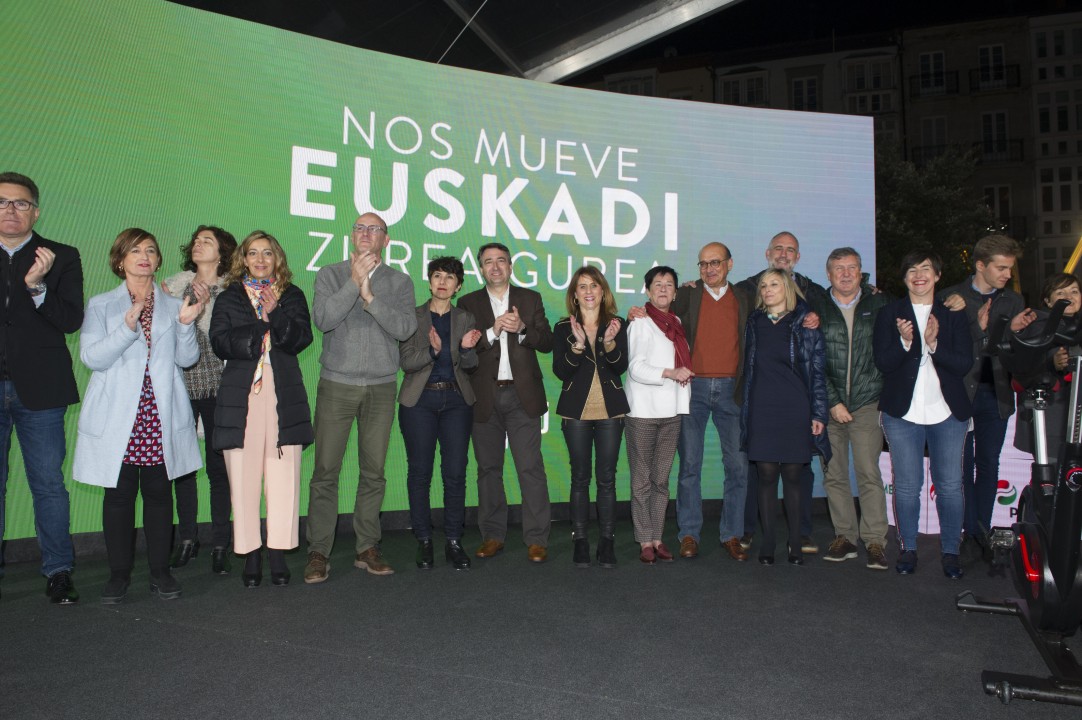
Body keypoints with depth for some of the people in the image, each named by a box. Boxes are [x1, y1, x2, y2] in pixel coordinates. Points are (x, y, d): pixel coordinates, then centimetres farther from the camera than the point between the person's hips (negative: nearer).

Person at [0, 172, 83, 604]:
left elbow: (71, 320, -6)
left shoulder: (61, 258, 6)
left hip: (39, 390, -2)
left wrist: (37, 286, -18)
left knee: (48, 484, 3)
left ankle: (58, 572, 10)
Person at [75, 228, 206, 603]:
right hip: (117, 417, -1)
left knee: (159, 491, 4)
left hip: (161, 417, 1)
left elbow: (187, 359, 4)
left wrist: (186, 322, -12)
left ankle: (160, 571, 13)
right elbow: (91, 357, -4)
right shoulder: (101, 305, 9)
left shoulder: (173, 305, 13)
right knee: (119, 494, 2)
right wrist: (128, 326, -16)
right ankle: (119, 572, 14)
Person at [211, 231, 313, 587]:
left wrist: (274, 313, -11)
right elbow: (220, 342, -1)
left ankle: (278, 553, 5)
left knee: (283, 477, -4)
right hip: (241, 396, 0)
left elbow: (301, 338, 0)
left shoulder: (292, 296, 15)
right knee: (243, 477, -1)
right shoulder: (229, 298, 15)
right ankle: (251, 554, 8)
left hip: (284, 395, 0)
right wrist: (264, 331, -7)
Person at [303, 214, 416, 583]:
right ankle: (318, 552, 7)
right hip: (337, 384, -1)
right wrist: (355, 282, -13)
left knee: (374, 471, 5)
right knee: (326, 471, -2)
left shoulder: (399, 282, 8)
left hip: (381, 386, 1)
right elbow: (323, 319, -10)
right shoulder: (330, 275, 6)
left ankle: (367, 548, 16)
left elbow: (405, 328, -7)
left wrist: (370, 296, -15)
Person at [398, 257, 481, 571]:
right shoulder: (412, 317, 5)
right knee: (420, 471, 1)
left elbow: (470, 366, 7)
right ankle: (424, 541, 13)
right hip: (419, 400, -1)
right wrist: (432, 350, -21)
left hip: (456, 399, 1)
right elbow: (406, 361, -3)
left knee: (455, 472, -1)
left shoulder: (465, 319, 11)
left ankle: (454, 542, 8)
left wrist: (467, 348, -14)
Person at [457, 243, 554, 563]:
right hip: (485, 396, 1)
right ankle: (492, 535, 19)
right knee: (488, 468, 8)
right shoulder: (468, 303, 9)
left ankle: (536, 539, 3)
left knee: (531, 467, -4)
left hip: (522, 395, -1)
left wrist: (522, 328, -13)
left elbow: (547, 342, 4)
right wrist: (493, 331, -16)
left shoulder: (530, 299, 11)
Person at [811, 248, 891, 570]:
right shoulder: (818, 309, 5)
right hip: (829, 405, 1)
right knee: (834, 475, 4)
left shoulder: (879, 304, 7)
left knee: (869, 473, -6)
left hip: (867, 402, -1)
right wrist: (832, 402, -5)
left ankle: (875, 541, 3)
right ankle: (844, 537, 15)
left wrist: (885, 397, 1)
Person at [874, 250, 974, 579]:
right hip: (903, 413, -1)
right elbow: (883, 362, -4)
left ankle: (950, 550, 17)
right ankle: (908, 548, 18)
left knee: (950, 485, 4)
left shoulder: (953, 314, 6)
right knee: (907, 486, 4)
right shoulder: (890, 313, 4)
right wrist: (904, 342, -22)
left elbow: (964, 364, -2)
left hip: (948, 413, 1)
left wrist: (934, 345, -18)